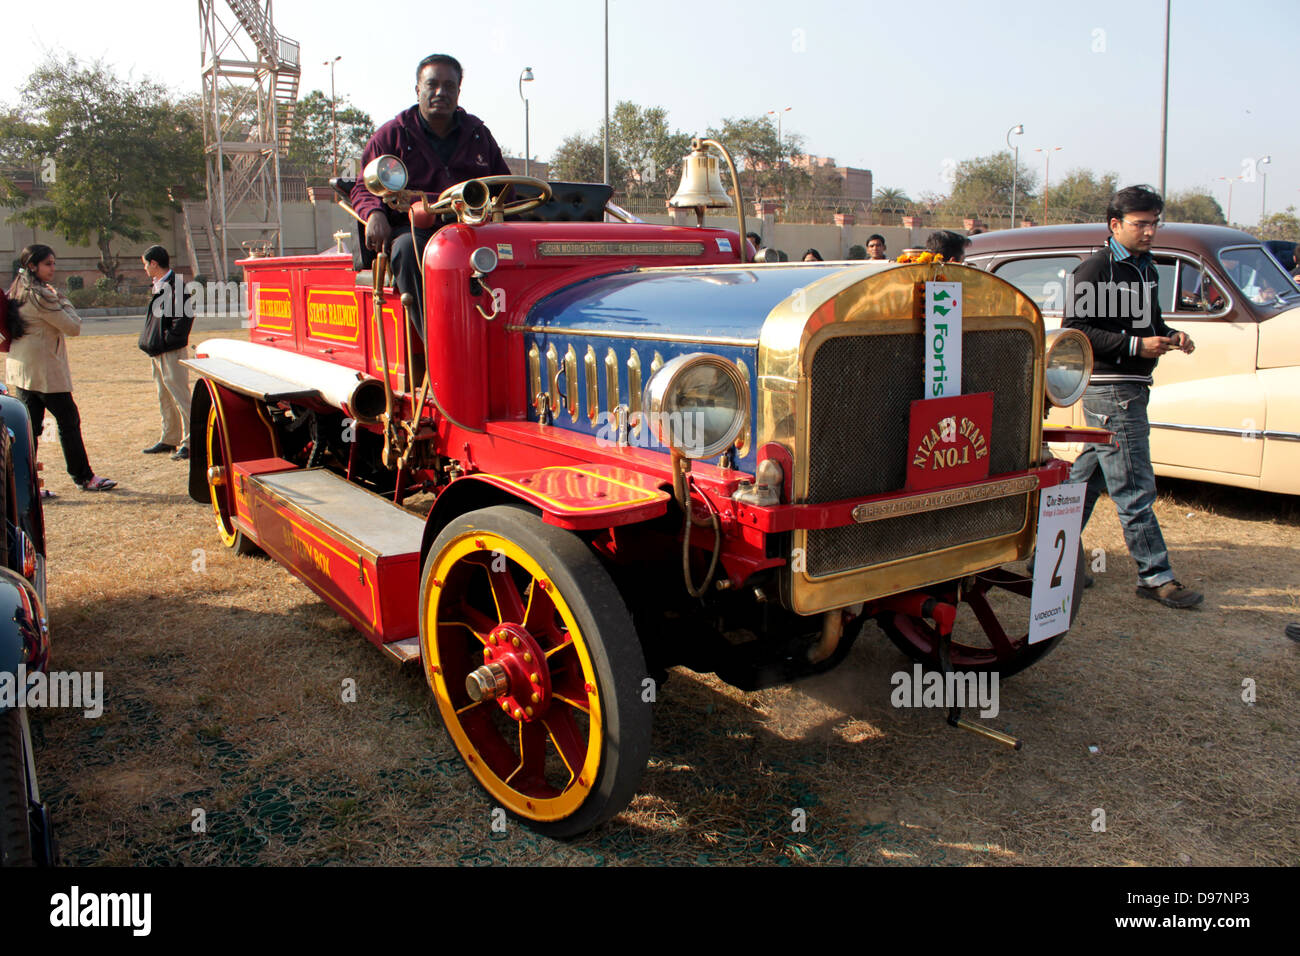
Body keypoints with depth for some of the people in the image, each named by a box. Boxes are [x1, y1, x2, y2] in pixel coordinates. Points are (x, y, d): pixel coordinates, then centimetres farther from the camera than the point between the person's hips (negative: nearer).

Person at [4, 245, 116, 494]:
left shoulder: (18, 292, 12)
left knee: (30, 425, 8)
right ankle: (84, 478, 12)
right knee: (69, 420, 3)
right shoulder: (40, 295, -15)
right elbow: (73, 327, -14)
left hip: (20, 368, 9)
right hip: (43, 369, -9)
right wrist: (62, 300, -2)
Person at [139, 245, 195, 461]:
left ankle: (189, 442, -6)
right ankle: (170, 439, 24)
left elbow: (185, 315, -22)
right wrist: (148, 341, 14)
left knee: (180, 396, -9)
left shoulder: (176, 286, -14)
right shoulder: (159, 286, 15)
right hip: (158, 352, 10)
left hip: (172, 352, -10)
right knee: (165, 398, 15)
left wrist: (170, 339, -19)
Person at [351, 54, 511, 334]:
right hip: (413, 226, -1)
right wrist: (374, 213, -11)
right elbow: (364, 187, 13)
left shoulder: (479, 135, 23)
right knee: (408, 248, -39)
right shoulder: (392, 135, 15)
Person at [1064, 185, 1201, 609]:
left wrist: (1170, 335, 4)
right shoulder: (1096, 268, -11)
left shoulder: (1146, 267, 16)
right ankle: (1155, 577, 4)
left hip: (1131, 387, 9)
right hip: (1110, 388, -9)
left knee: (1087, 475, 14)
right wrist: (1136, 346, -21)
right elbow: (1075, 329, -16)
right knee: (1134, 488, -4)